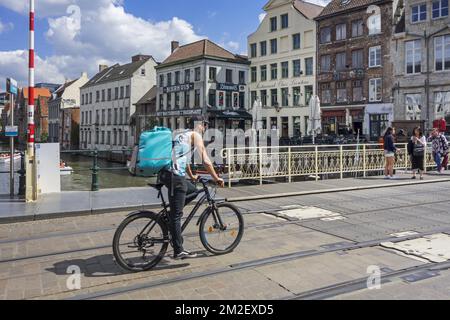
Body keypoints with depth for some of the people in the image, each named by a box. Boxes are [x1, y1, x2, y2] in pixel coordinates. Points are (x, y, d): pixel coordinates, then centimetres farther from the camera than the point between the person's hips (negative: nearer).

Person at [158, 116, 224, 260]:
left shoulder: (182, 135, 26)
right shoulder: (196, 135, 1)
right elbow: (206, 161, -6)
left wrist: (191, 176, 48)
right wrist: (216, 178, 4)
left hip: (165, 173, 9)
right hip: (175, 175, -9)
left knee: (193, 190, 27)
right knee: (177, 215, -3)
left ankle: (170, 217, 17)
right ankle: (178, 251, 4)